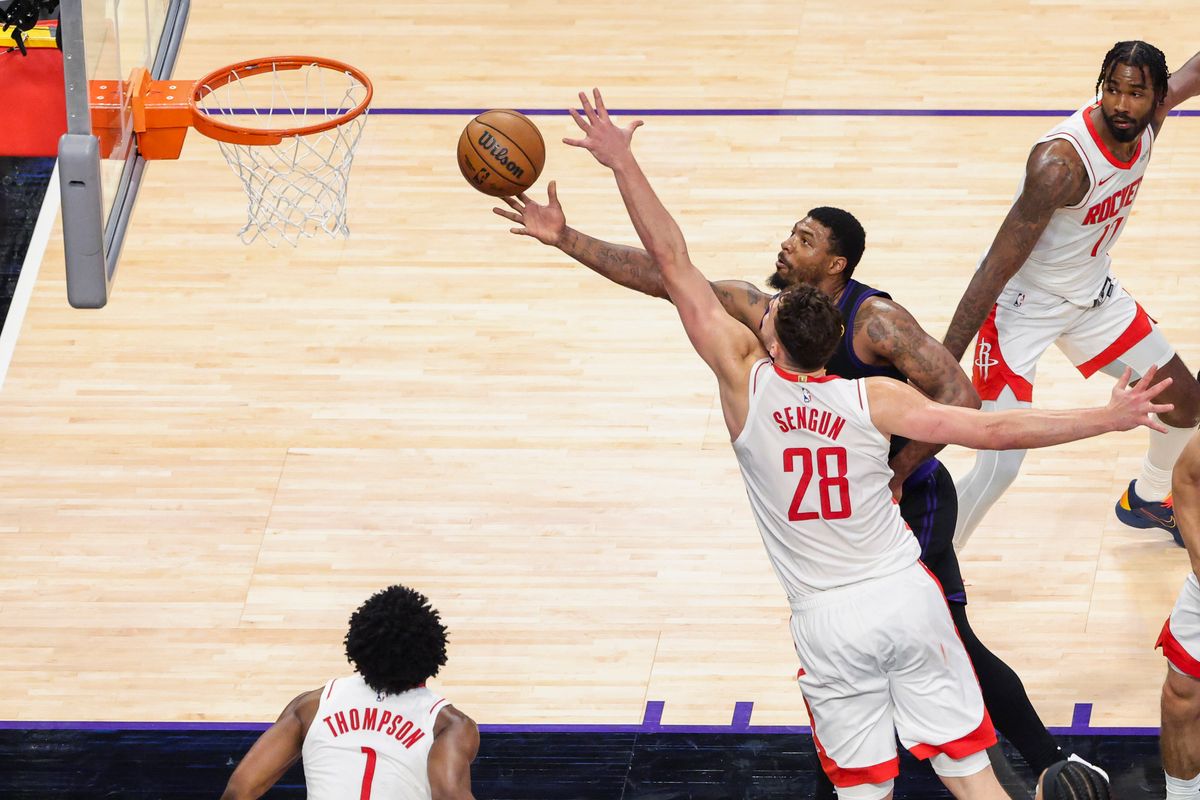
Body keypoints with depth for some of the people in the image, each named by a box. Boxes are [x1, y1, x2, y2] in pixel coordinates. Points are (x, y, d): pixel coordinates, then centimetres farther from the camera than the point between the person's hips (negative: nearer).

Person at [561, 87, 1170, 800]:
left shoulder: (746, 380, -8)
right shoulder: (875, 399, -8)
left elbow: (673, 262, -6)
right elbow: (992, 430, -11)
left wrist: (623, 164, -3)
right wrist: (1108, 418, -5)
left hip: (828, 621, -1)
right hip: (907, 596, 1)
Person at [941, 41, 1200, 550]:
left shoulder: (1147, 122, -12)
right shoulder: (1060, 162, -34)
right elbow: (997, 269, -31)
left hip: (1093, 293, 8)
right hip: (1023, 303, -8)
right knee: (998, 468, -17)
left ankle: (1147, 500, 46)